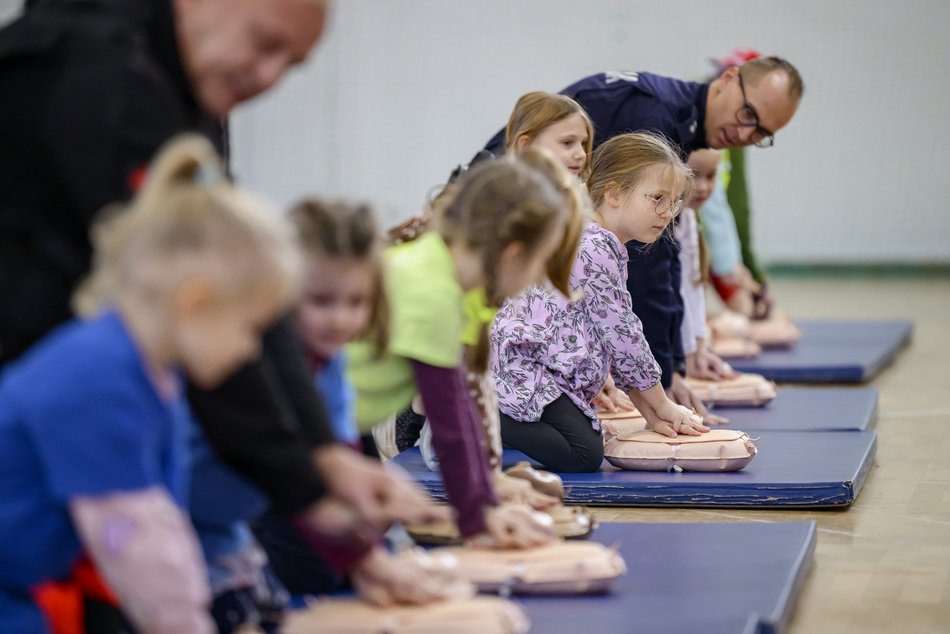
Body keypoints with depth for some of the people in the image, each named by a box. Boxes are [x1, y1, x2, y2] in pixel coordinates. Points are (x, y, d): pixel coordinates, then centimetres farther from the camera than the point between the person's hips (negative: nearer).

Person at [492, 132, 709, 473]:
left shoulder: (606, 249, 19)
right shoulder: (592, 247, -15)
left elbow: (618, 335, 18)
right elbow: (620, 332, -13)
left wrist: (650, 411, 10)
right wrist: (662, 404, -3)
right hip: (522, 364, -11)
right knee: (583, 455, -21)